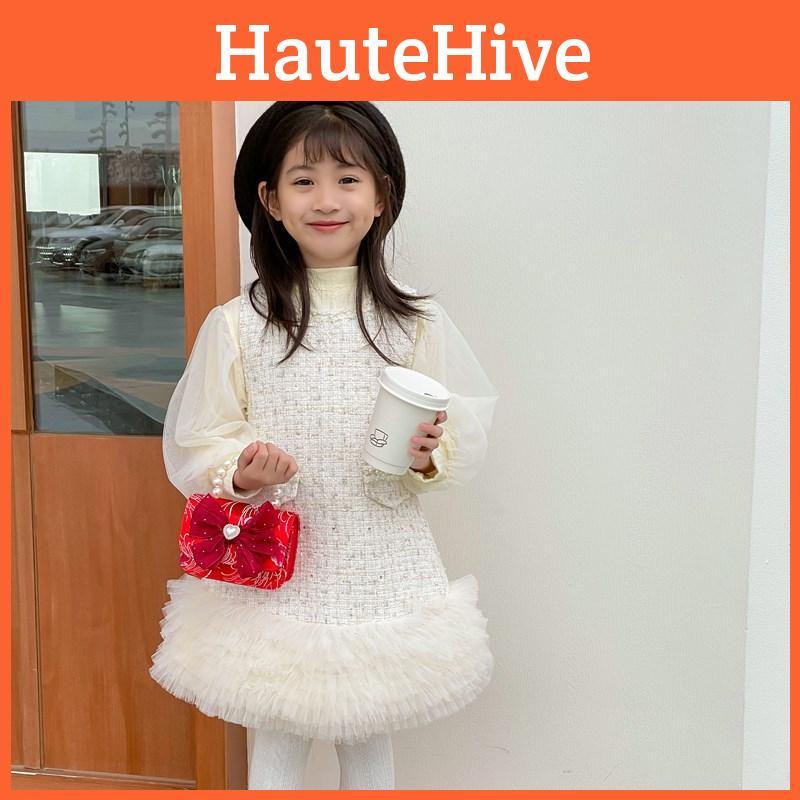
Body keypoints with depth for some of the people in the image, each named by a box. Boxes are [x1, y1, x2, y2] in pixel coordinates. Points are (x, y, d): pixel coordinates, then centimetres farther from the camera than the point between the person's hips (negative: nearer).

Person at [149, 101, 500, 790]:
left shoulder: (416, 319, -3)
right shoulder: (236, 325, -5)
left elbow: (469, 431, 3)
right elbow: (195, 446, -1)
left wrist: (433, 454, -17)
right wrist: (240, 473, -20)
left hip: (383, 572, 1)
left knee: (371, 741, 19)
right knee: (275, 742, 15)